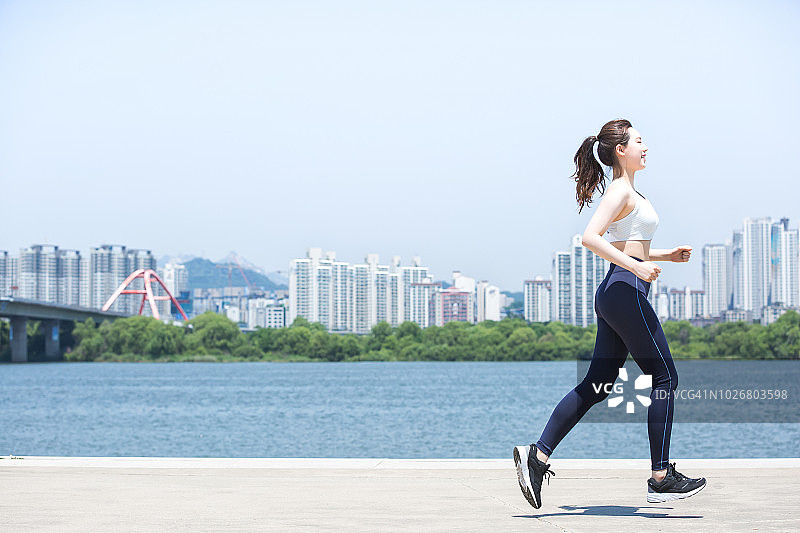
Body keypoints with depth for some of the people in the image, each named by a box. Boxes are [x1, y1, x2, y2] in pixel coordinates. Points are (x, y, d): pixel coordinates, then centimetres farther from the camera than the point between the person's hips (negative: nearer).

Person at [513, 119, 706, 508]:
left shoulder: (626, 191, 20)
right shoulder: (621, 190, -10)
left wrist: (667, 255, 22)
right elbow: (590, 238, -23)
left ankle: (538, 455, 4)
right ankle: (662, 479, 0)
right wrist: (636, 266, -26)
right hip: (626, 290, -10)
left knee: (597, 385, 8)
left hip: (614, 294, 10)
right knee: (665, 378, -3)